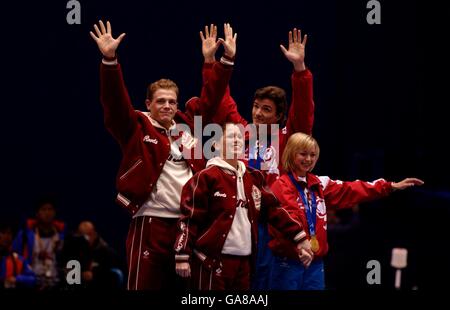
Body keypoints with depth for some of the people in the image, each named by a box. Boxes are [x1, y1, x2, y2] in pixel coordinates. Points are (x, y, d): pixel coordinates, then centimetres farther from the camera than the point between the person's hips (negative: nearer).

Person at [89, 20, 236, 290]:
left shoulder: (188, 124, 13)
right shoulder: (137, 129, 2)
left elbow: (211, 97, 20)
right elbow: (115, 101, -11)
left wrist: (227, 59, 15)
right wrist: (110, 59, -23)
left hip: (188, 222, 5)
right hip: (151, 223, -5)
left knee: (184, 286, 10)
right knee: (145, 285, -7)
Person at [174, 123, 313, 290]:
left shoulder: (253, 178, 15)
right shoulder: (207, 177, -5)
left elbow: (274, 210, 16)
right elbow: (189, 218, -8)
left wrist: (299, 239, 10)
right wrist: (182, 256, -13)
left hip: (244, 261, 7)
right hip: (212, 260, -7)